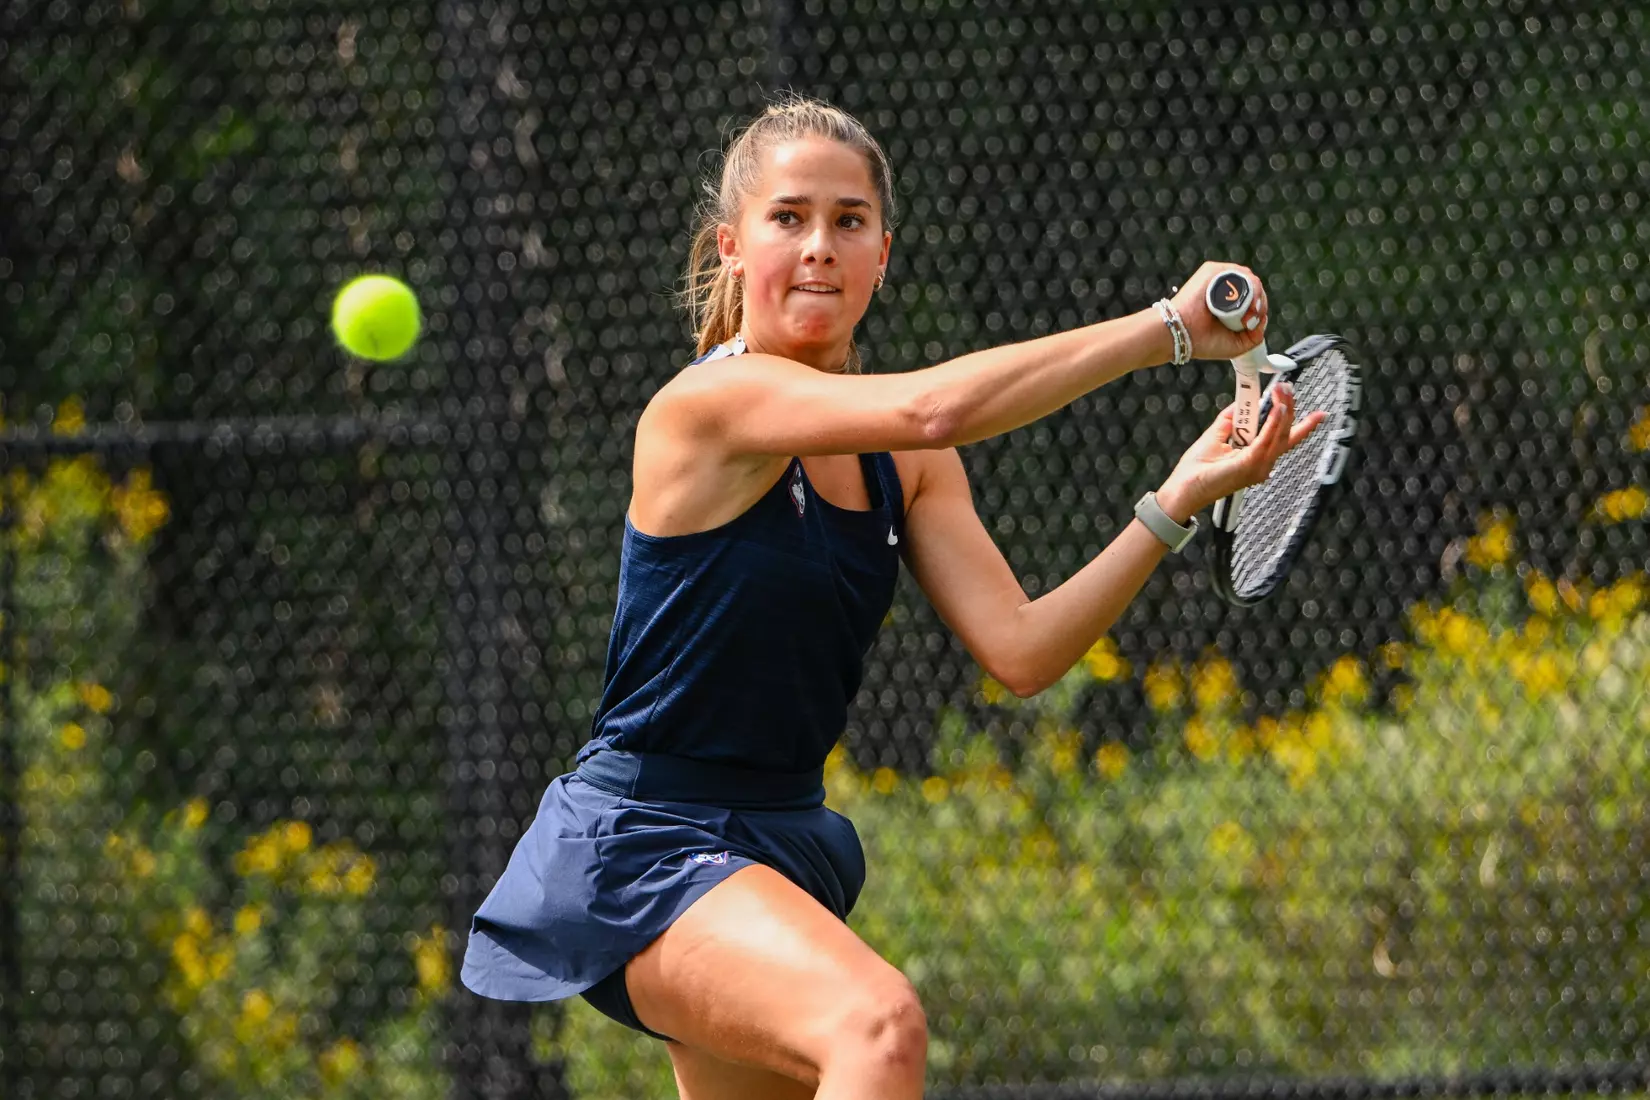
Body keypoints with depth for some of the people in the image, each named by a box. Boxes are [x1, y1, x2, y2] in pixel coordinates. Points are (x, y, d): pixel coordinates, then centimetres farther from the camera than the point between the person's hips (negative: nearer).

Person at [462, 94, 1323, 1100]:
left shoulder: (903, 461, 7)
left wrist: (1178, 503, -15)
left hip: (782, 855, 9)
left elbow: (1020, 649, -5)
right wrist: (1167, 328, -28)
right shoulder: (708, 405, -16)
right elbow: (930, 410, -33)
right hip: (643, 849, -9)